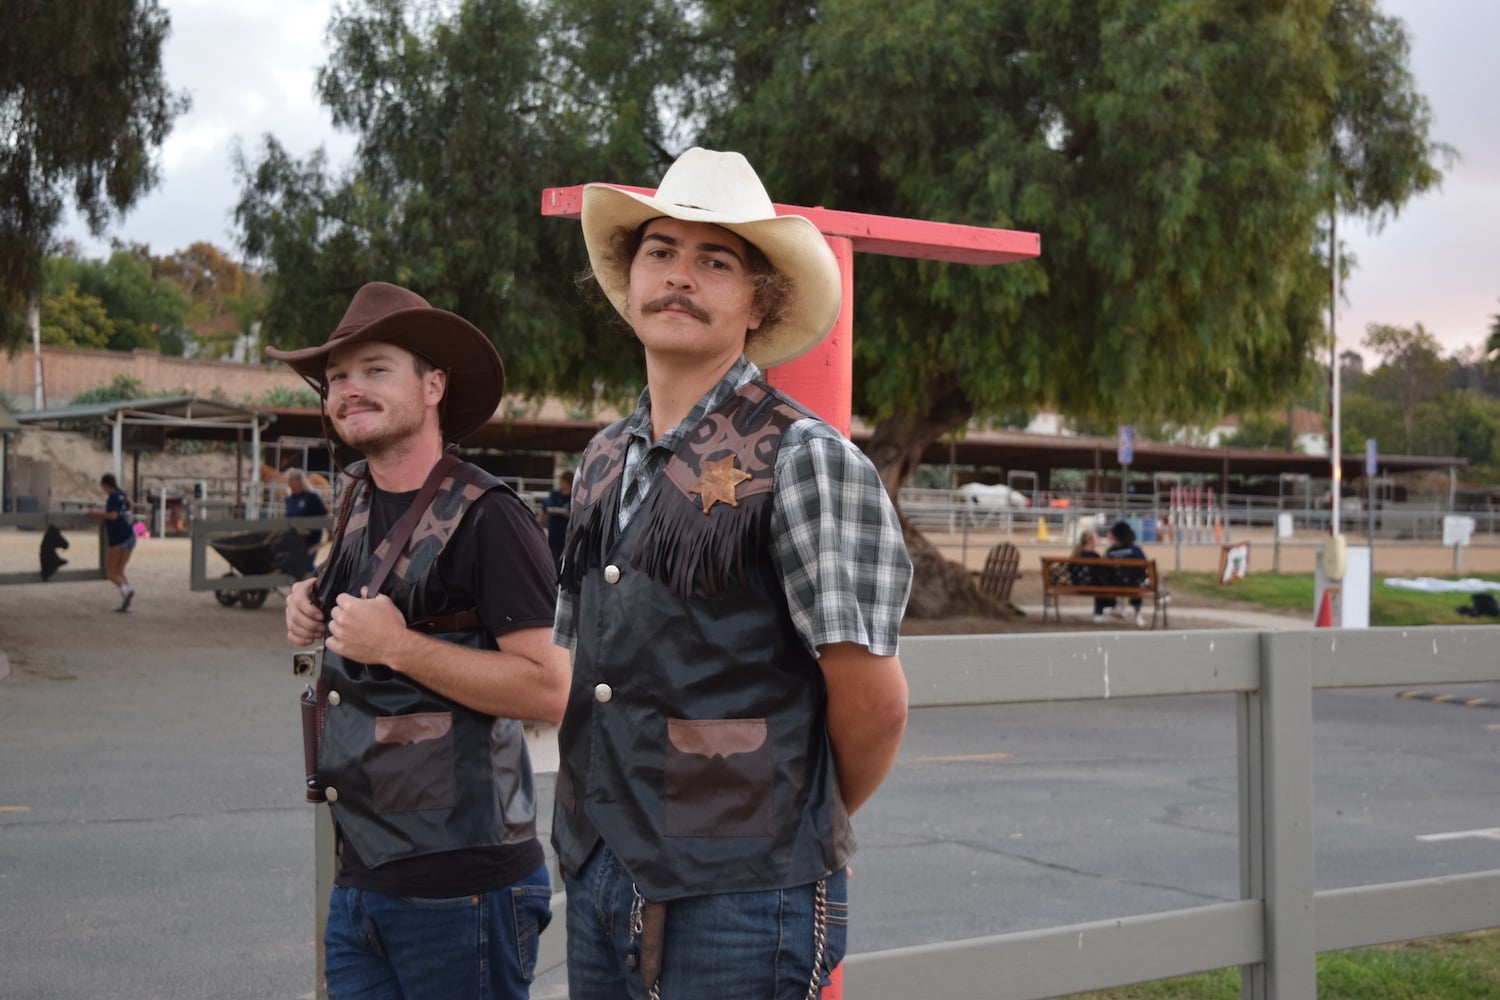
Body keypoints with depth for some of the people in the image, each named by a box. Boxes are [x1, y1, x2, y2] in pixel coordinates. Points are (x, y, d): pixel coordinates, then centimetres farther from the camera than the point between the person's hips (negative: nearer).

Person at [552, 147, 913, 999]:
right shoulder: (604, 460, 11)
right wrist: (593, 842, 13)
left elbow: (872, 700, -14)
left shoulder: (804, 460, -12)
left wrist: (804, 825, 2)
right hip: (599, 884, 7)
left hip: (738, 898, -6)